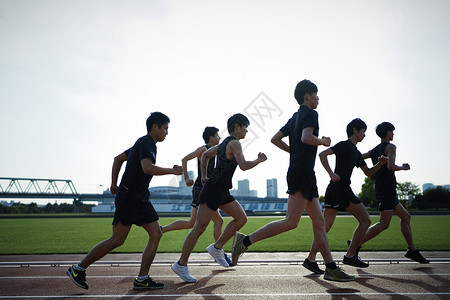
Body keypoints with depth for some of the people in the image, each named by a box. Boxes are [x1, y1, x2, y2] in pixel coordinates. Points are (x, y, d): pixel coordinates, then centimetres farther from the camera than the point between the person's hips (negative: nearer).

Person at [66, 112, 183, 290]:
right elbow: (147, 168, -29)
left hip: (141, 199, 10)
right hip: (129, 197, -10)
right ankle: (78, 269, 7)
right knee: (117, 240, -7)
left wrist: (114, 184, 25)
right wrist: (172, 171, -18)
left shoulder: (143, 144, 19)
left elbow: (118, 159, 27)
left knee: (156, 234, 2)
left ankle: (142, 279, 2)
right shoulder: (146, 142, -11)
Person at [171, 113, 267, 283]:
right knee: (199, 228, -7)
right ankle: (181, 264, -1)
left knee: (241, 218, 8)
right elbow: (243, 166, -21)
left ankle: (217, 248, 14)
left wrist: (204, 176, 23)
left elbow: (205, 155, 28)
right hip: (214, 189, -10)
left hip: (222, 192, 10)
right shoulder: (234, 143, -10)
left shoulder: (225, 143, 18)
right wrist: (259, 160, -5)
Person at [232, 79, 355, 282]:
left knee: (319, 222, 8)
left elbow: (275, 139, 21)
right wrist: (323, 141, -5)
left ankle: (331, 268, 9)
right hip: (302, 173, -10)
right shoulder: (310, 114, -5)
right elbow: (306, 137, -23)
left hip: (302, 174, 10)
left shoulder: (295, 117, 21)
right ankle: (245, 241, -14)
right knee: (291, 222, -15)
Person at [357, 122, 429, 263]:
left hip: (380, 188, 10)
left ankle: (412, 250, 15)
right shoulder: (390, 147, -7)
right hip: (387, 189, -10)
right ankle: (356, 245, -14)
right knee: (384, 224, -10)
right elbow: (391, 166, -20)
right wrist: (403, 167, -4)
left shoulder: (374, 150, 17)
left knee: (406, 217, 14)